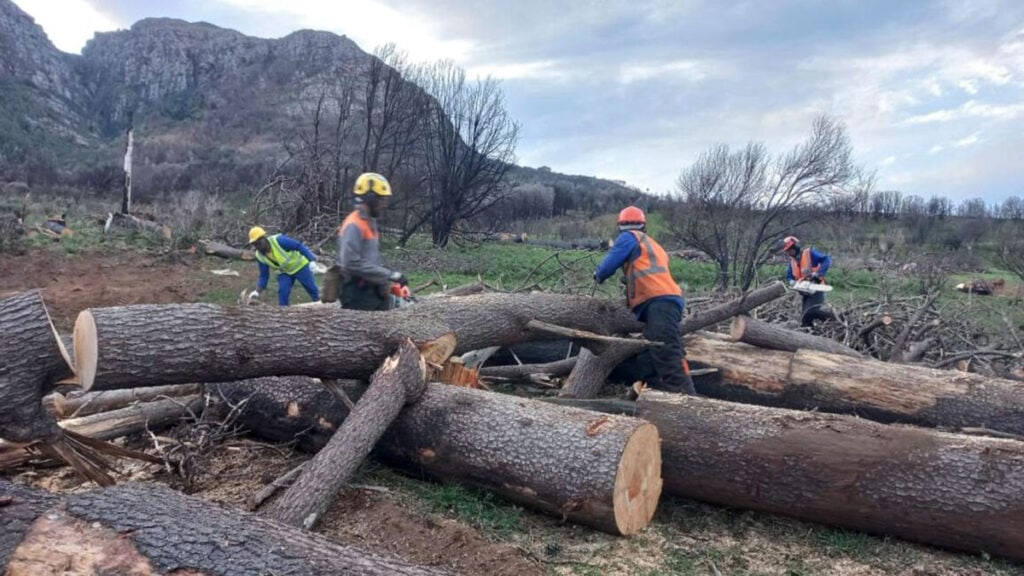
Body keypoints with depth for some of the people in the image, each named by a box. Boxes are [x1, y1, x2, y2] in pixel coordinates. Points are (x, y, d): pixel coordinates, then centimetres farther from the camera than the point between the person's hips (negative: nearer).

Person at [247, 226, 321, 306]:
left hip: (299, 266, -4)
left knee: (312, 289, 4)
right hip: (284, 272, 4)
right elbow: (264, 276, -5)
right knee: (282, 292, -14)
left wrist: (312, 260, -34)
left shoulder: (278, 240, -31)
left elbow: (299, 246, -27)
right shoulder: (260, 256, -12)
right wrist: (257, 291, -18)